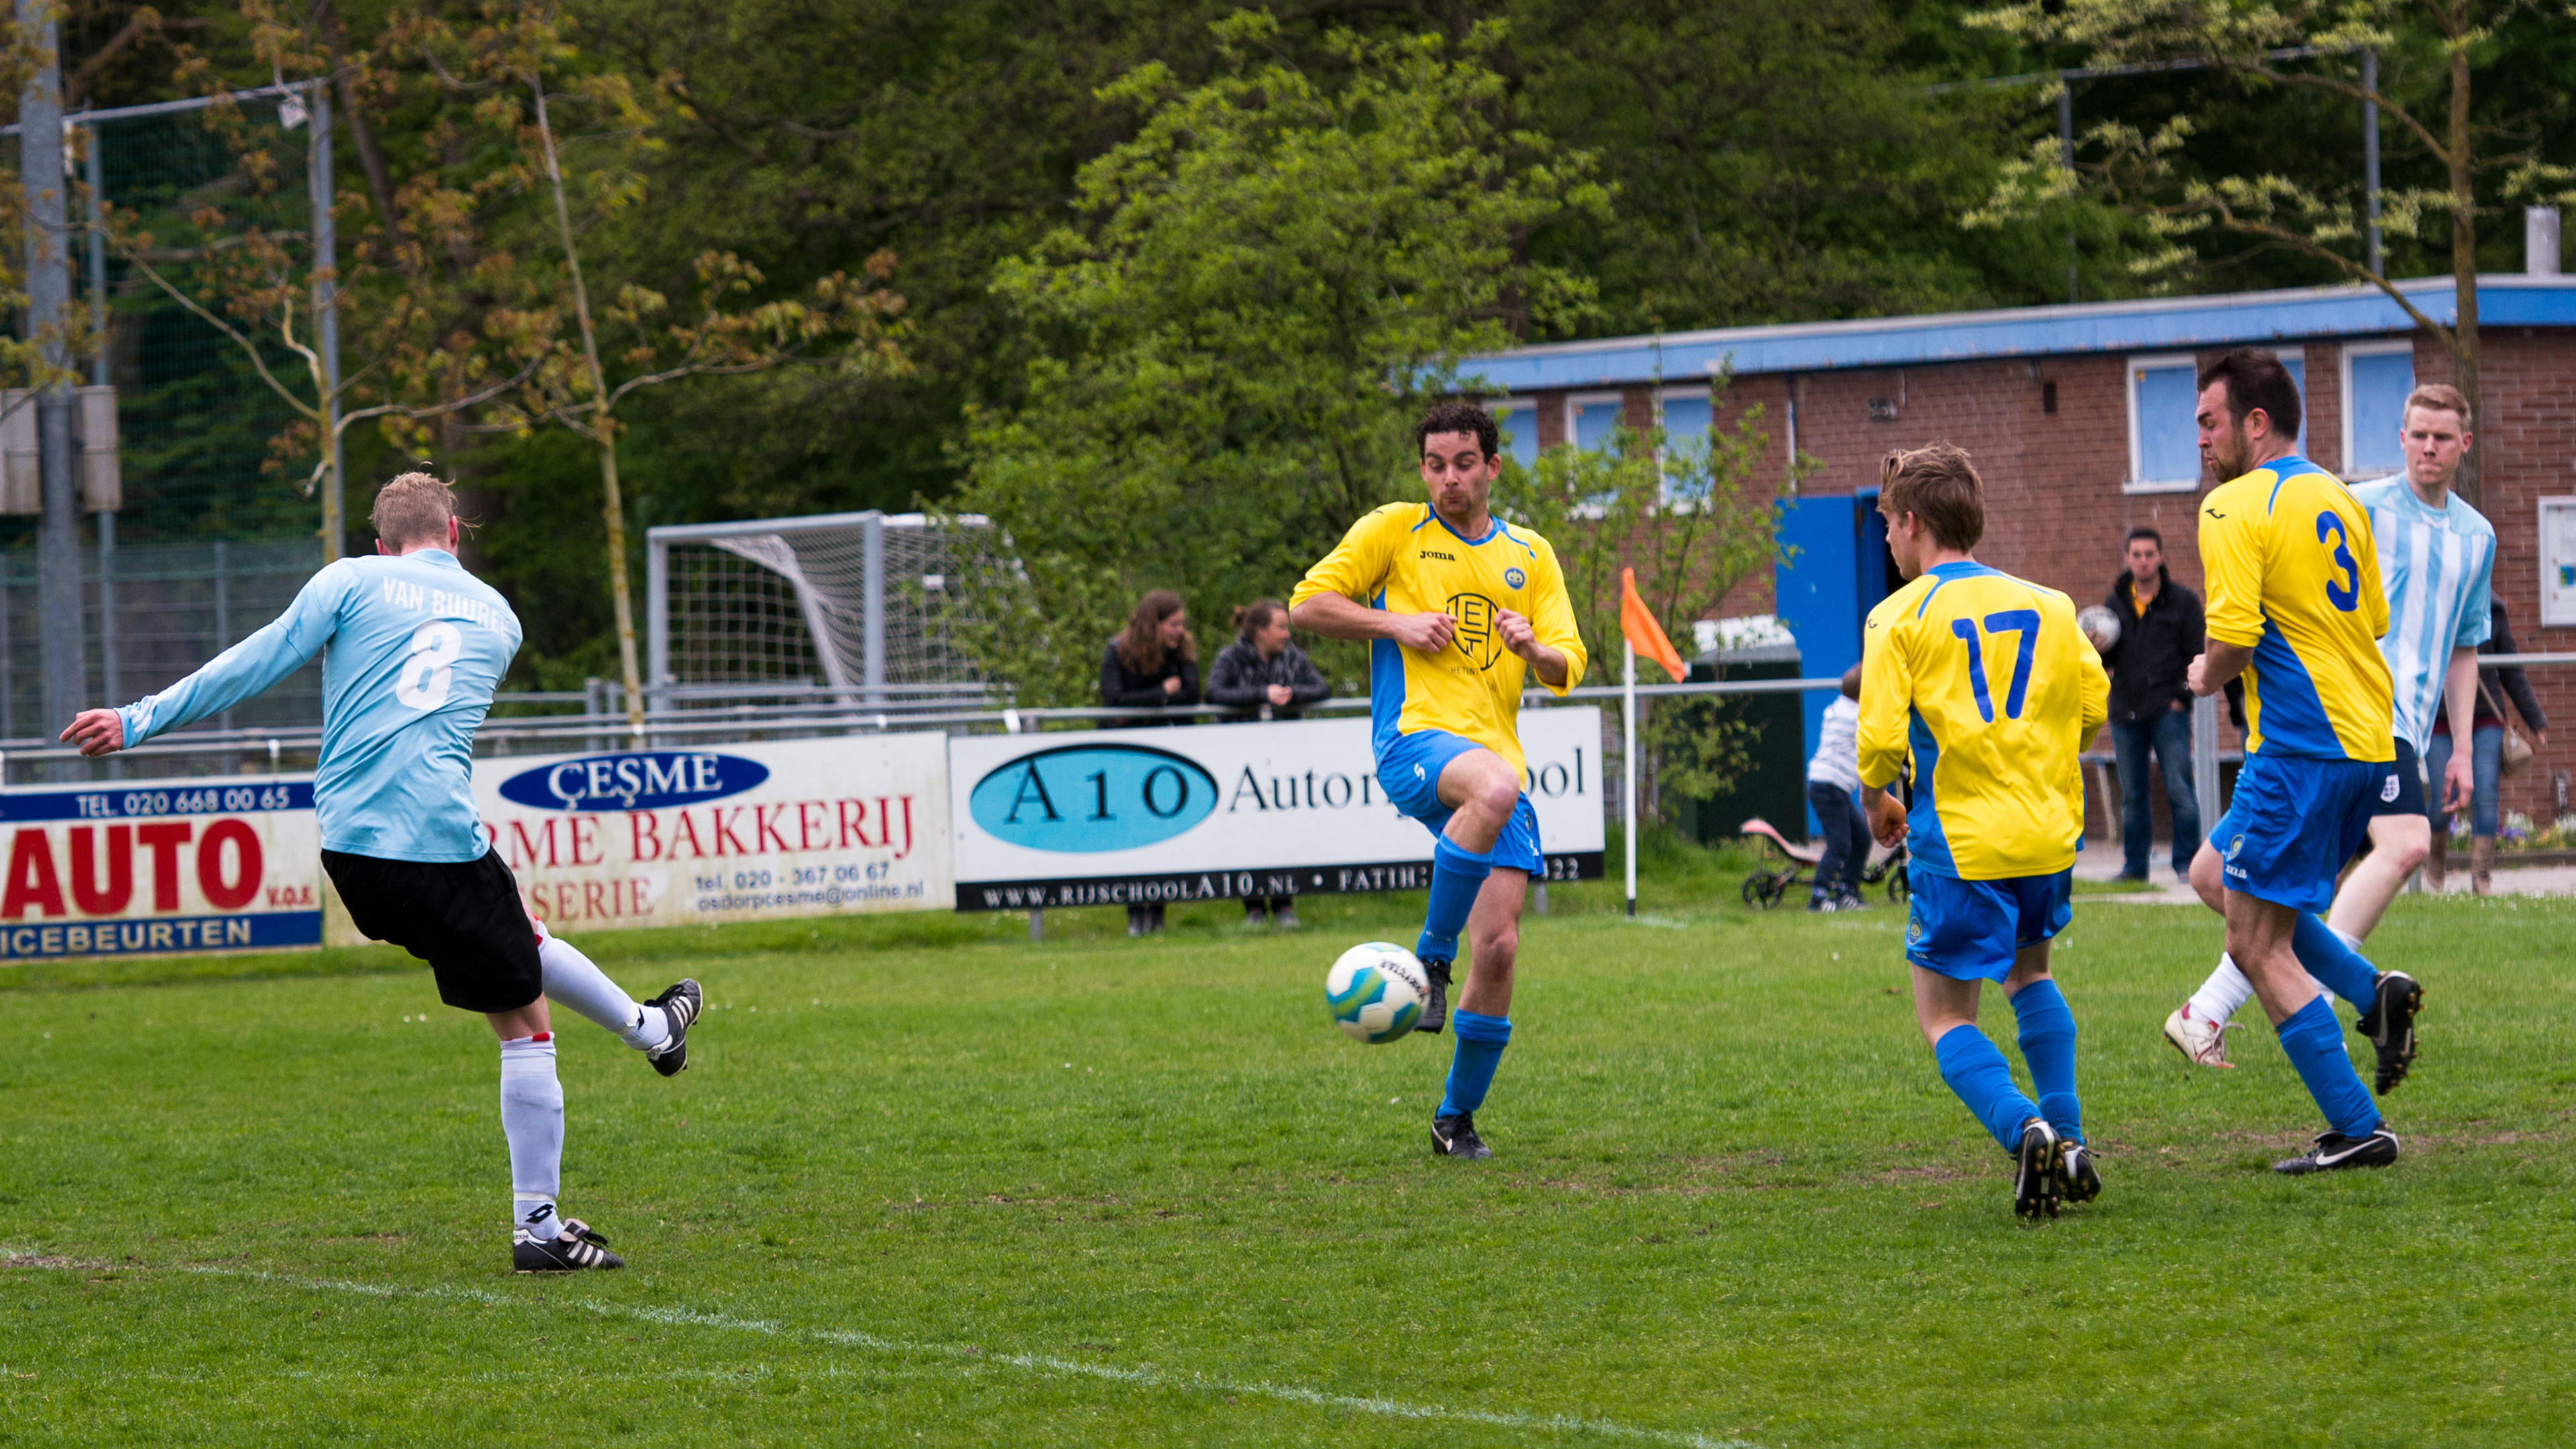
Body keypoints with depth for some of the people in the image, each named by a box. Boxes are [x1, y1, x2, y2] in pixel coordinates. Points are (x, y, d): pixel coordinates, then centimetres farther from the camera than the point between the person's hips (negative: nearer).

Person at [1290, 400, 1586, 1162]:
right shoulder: (1393, 530, 9)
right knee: (1493, 790, -41)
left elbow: (1566, 669, 15)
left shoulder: (1529, 555, 19)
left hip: (1497, 752, 4)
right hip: (1414, 738, -4)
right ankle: (1431, 958, -24)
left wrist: (1534, 648, -8)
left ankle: (1456, 1118, 11)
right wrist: (1398, 624, -5)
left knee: (1499, 947, -6)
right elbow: (1307, 604, 7)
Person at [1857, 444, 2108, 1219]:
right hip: (2050, 834, 5)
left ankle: (2024, 1129, -21)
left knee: (1945, 1014, 4)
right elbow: (2093, 704, 8)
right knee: (2029, 969, 29)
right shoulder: (2046, 604, 8)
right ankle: (2067, 1140, 18)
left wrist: (1878, 805, 7)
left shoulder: (1900, 616, -6)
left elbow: (1880, 740, -12)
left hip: (1960, 842, -5)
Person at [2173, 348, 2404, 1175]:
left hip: (2301, 752, -9)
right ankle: (2373, 996, 10)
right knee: (2213, 874, 23)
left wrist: (2208, 675, 1)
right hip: (2368, 743, 9)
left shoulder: (2236, 508, -12)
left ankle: (2356, 1130, -3)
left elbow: (2233, 635, -22)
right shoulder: (2340, 500, 15)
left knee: (2257, 946, -2)